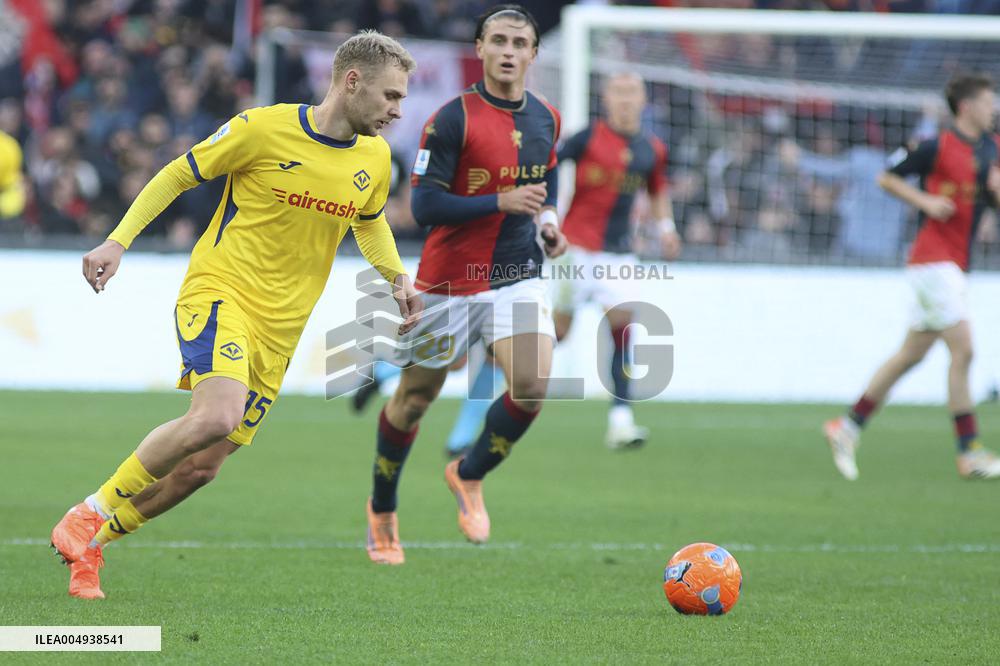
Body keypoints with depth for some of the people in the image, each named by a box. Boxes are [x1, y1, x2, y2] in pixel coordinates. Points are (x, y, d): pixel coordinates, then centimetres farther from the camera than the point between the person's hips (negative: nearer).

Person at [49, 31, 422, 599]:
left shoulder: (375, 157, 8)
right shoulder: (265, 128, -11)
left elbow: (370, 222, 29)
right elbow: (178, 175, 0)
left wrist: (399, 278, 14)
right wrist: (117, 242, -7)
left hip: (279, 329, 6)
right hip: (220, 291, -6)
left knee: (202, 467, 0)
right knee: (216, 417, -32)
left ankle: (90, 546, 20)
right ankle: (90, 513, -14)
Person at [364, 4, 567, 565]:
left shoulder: (546, 119, 5)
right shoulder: (453, 119, -13)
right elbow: (424, 205, -18)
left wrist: (547, 220, 4)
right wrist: (502, 203, -24)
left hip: (518, 277, 4)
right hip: (449, 281, -4)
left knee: (532, 385, -18)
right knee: (415, 398, 8)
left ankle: (469, 476, 10)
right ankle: (382, 510, 32)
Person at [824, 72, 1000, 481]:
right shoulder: (938, 147, -9)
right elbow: (887, 178, -2)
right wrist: (927, 202, -13)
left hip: (955, 264, 8)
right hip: (933, 258, -8)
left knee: (911, 355, 12)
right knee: (963, 350, -12)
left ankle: (848, 427, 21)